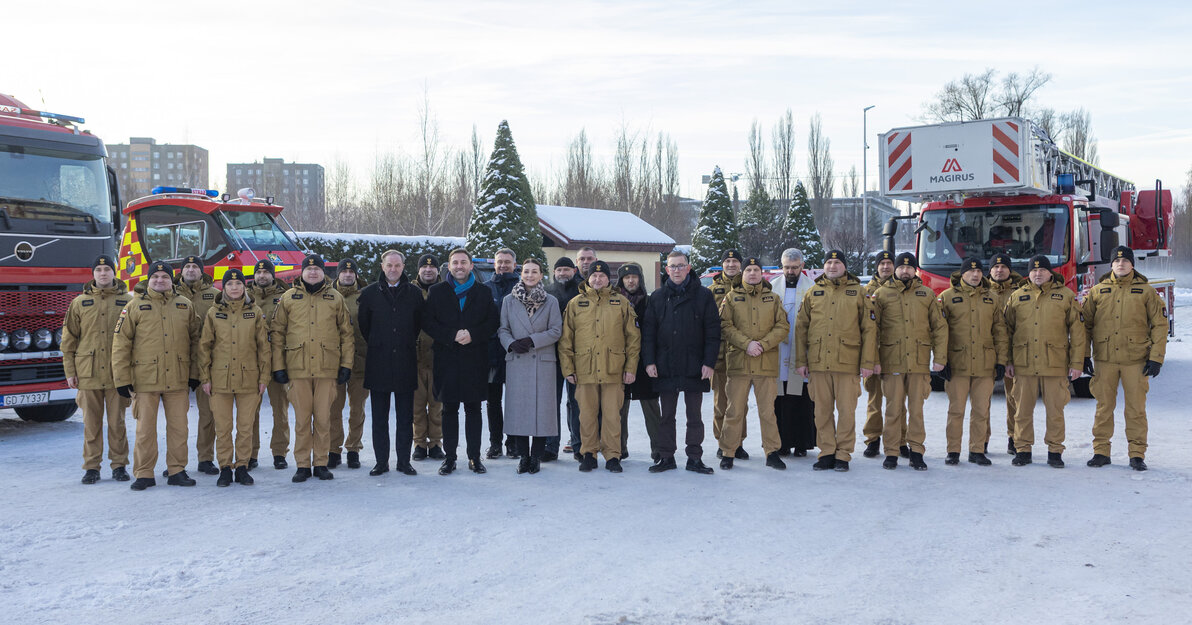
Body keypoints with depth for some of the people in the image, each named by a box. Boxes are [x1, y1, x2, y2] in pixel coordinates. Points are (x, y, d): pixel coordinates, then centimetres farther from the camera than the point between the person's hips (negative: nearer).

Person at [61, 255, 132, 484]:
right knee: (91, 423, 5)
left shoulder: (127, 301, 4)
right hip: (88, 373, 1)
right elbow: (68, 339, 8)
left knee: (117, 422, 4)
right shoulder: (79, 303, 7)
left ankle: (119, 465, 14)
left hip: (117, 373, -1)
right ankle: (91, 467, 12)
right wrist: (69, 371, 2)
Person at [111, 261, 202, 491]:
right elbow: (121, 343, 0)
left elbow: (195, 340, 13)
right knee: (145, 429, 2)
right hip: (145, 379, -2)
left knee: (178, 426, 6)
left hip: (178, 380, 2)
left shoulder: (185, 305, 8)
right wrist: (122, 379, -5)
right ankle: (144, 474, 11)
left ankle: (177, 471, 17)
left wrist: (194, 373, 8)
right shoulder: (135, 306, 1)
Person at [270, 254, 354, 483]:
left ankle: (321, 463, 13)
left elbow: (346, 334, 10)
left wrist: (346, 365, 4)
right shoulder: (289, 298, 7)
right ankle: (302, 465, 11)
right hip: (298, 369, 0)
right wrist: (278, 366, 2)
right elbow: (277, 333, 8)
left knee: (323, 418, 2)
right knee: (302, 419, 3)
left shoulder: (335, 298, 8)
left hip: (327, 369, 0)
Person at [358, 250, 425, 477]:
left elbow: (419, 323, 12)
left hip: (405, 362, 0)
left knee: (405, 417, 4)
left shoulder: (414, 293, 5)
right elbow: (363, 324, 10)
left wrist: (407, 345, 10)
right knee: (379, 417, 4)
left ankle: (404, 461, 10)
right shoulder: (370, 293, 4)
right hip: (378, 363, 0)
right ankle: (381, 462, 10)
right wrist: (376, 346, 10)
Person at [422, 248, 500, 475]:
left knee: (473, 409, 5)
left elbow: (494, 321, 3)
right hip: (447, 359, 0)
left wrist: (473, 335, -12)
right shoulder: (437, 292, 7)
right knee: (449, 410, 4)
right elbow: (427, 322, 0)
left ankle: (474, 457, 11)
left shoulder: (484, 292, 8)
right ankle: (449, 457, 9)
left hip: (475, 360, 0)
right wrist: (452, 336, -13)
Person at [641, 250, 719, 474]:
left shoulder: (703, 296, 3)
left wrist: (709, 362, -8)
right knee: (666, 415, 7)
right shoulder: (657, 297, 8)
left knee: (694, 415, 5)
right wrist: (649, 361, -3)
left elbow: (713, 332, 0)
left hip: (695, 368, -1)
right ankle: (666, 457, 14)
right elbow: (647, 331, 6)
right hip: (664, 367, 2)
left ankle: (694, 458, 12)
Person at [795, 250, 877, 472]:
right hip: (818, 362, 2)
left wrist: (867, 362, -3)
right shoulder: (812, 294, 12)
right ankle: (826, 453, 14)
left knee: (847, 410, -1)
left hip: (847, 362, -2)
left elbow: (869, 329, 3)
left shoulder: (857, 293, 6)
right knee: (822, 411, 5)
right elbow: (801, 328, 12)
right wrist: (800, 360, 5)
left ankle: (843, 454, 8)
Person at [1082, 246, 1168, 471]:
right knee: (1104, 406, 5)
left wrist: (1156, 358, -4)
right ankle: (1101, 451, 14)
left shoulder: (1146, 291, 4)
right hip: (1104, 359, 1)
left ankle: (1137, 454, 10)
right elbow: (1085, 324, 11)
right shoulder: (1097, 291, 8)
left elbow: (1159, 325, 3)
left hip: (1135, 360, -1)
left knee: (1136, 408, 2)